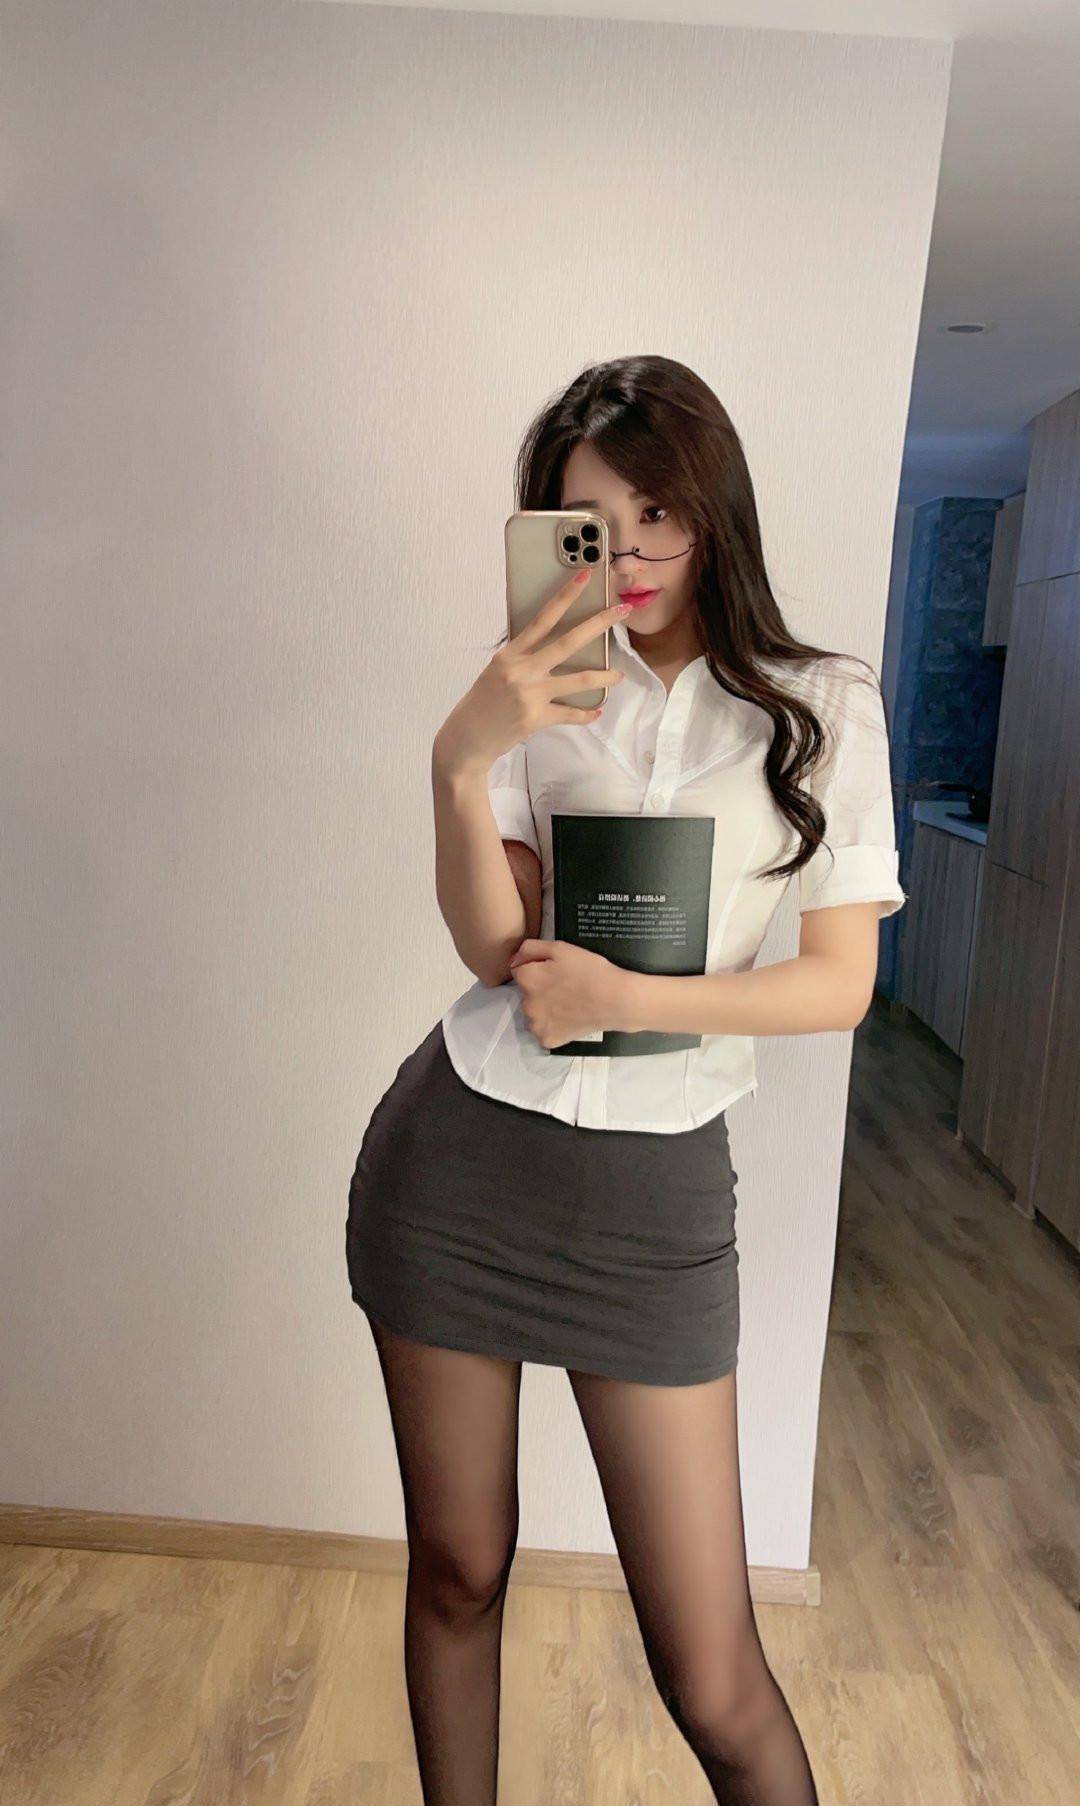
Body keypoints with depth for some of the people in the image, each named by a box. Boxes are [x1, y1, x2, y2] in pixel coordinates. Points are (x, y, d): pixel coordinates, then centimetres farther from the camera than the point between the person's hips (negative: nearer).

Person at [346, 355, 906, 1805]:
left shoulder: (824, 705, 2)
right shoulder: (544, 692, 5)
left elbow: (840, 983, -2)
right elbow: (495, 946, -6)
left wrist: (636, 995, -15)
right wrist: (462, 758, -21)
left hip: (656, 1192, -1)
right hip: (457, 1154, 2)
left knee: (711, 1674, 4)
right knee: (456, 1573, 17)